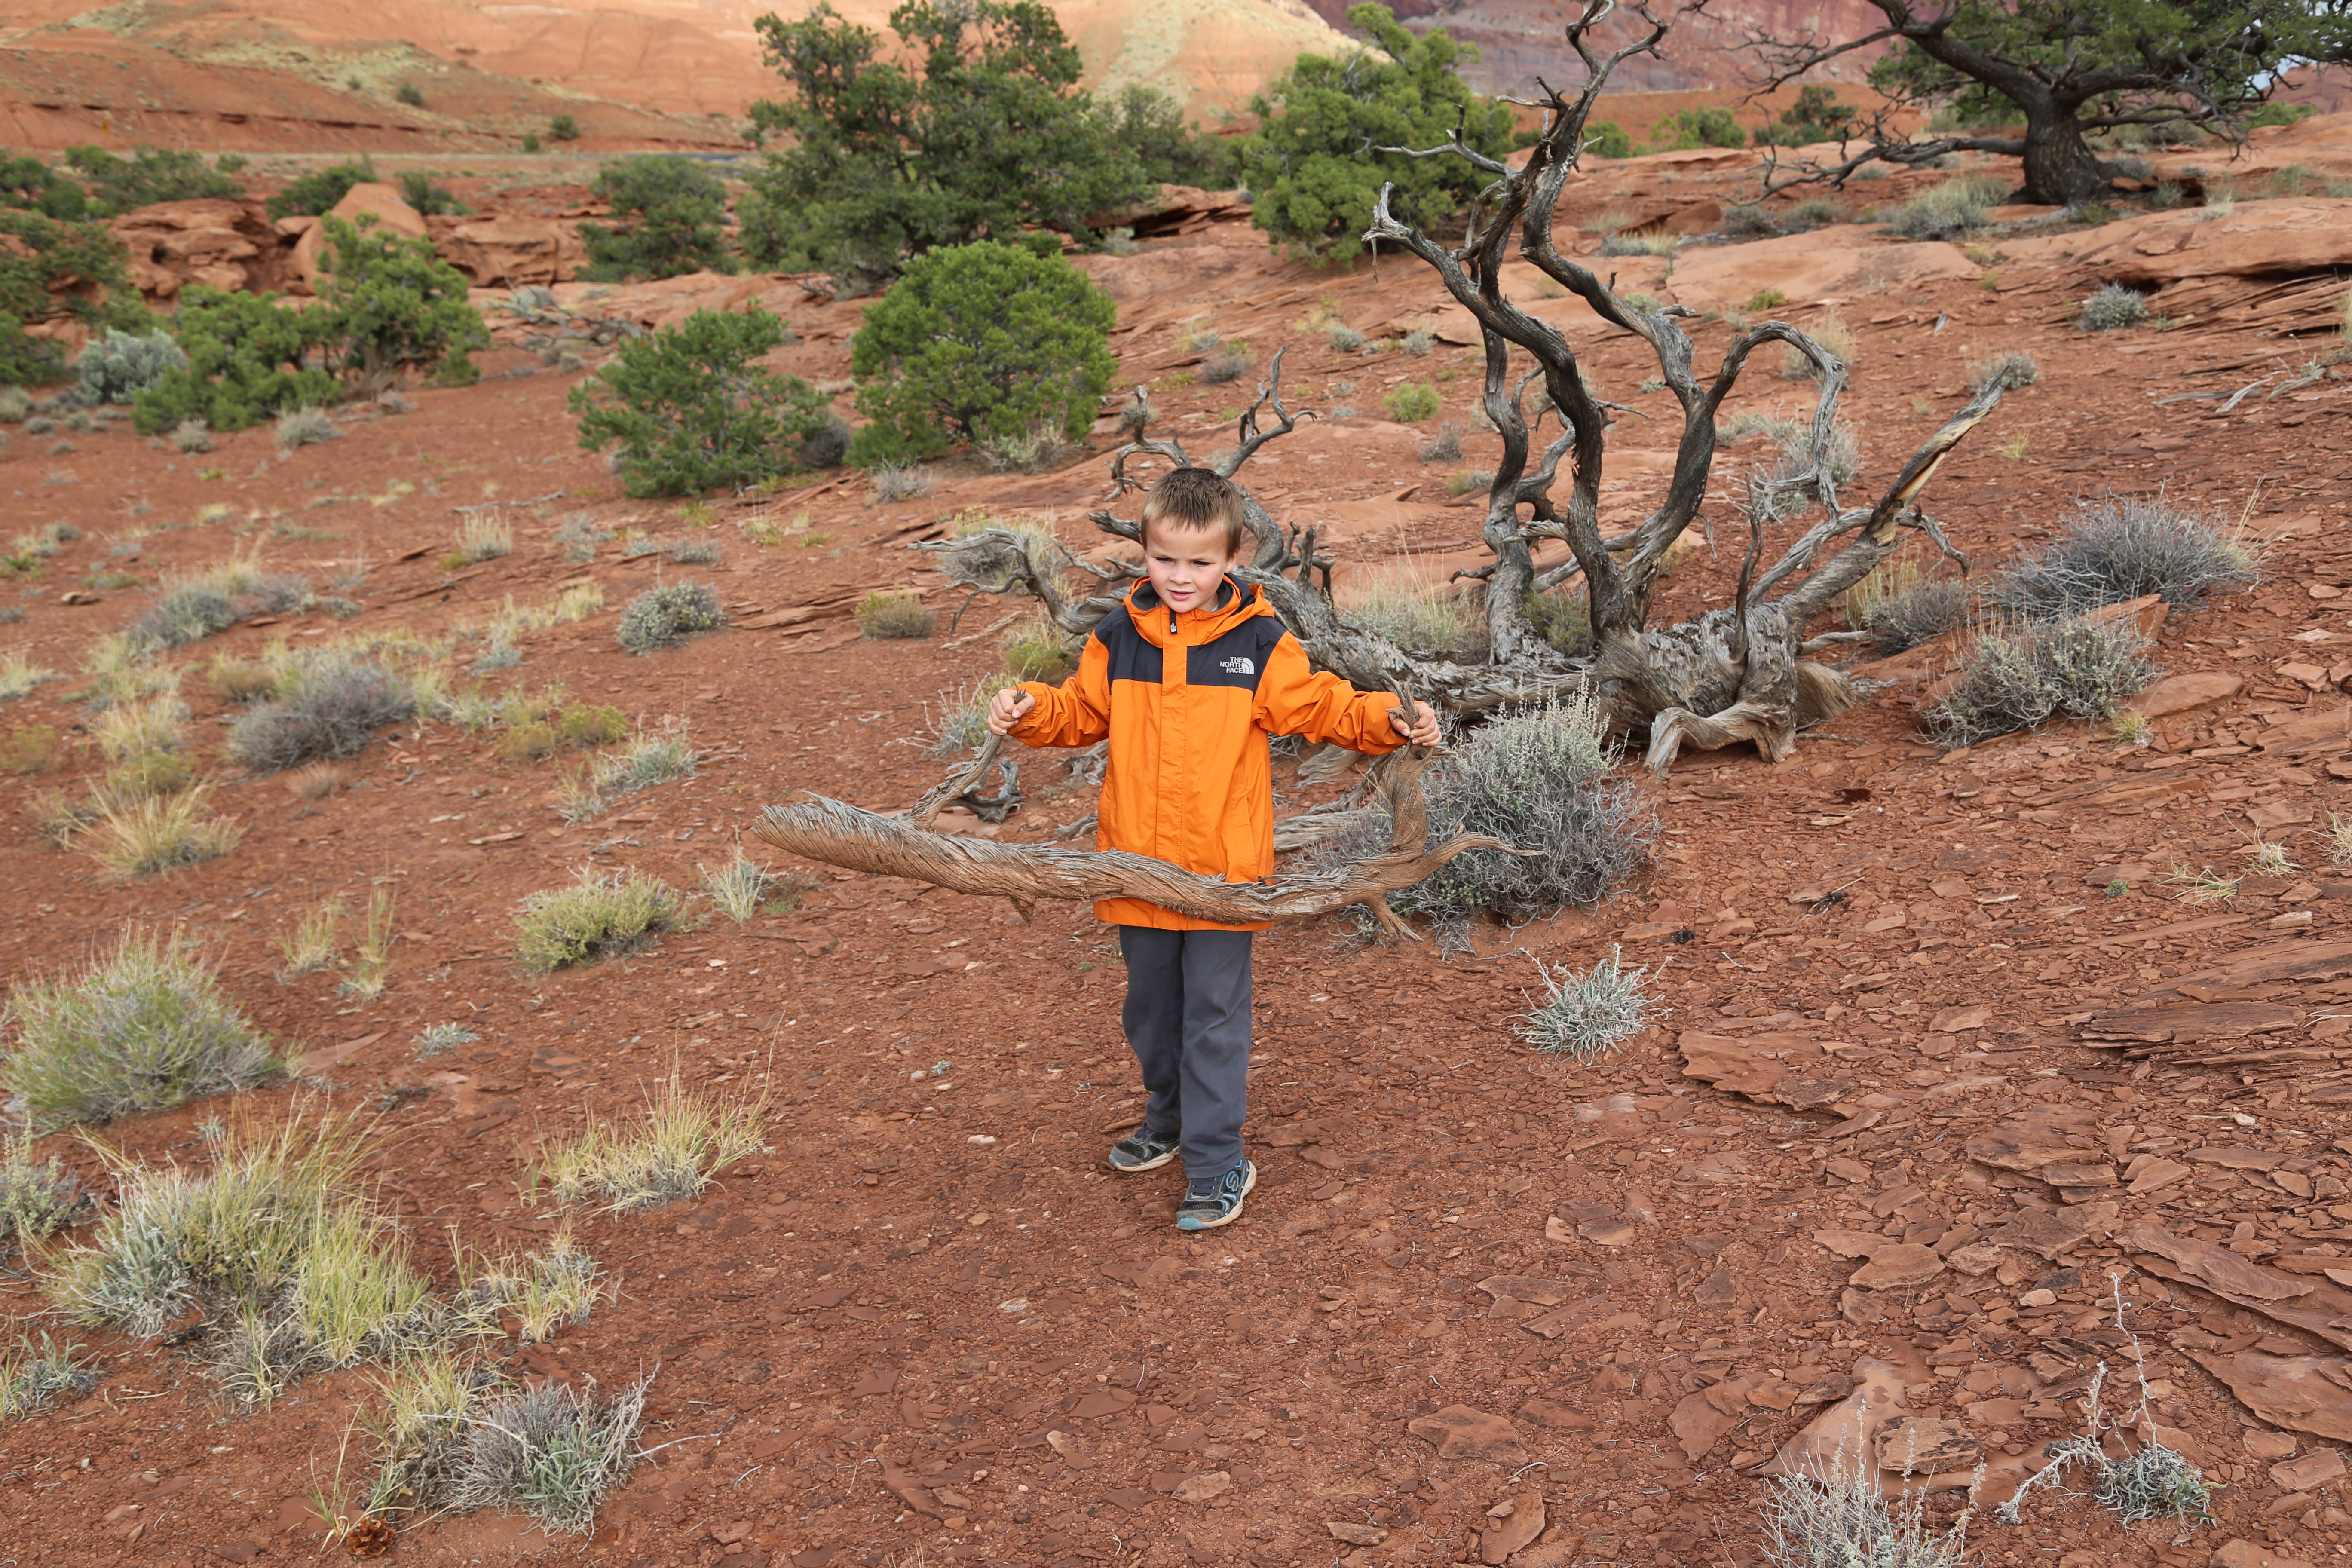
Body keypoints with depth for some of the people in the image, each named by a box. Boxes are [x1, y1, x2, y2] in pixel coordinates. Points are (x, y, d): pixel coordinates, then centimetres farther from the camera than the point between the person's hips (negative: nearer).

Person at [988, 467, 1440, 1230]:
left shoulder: (1259, 643, -6)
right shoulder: (1119, 637, 2)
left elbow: (1317, 705, -1)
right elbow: (1082, 711, 11)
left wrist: (1389, 720, -15)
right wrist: (1030, 709, -7)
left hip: (1223, 866, -4)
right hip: (1138, 864, 4)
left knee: (1214, 1014, 2)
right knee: (1150, 1005, 19)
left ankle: (1218, 1162, 13)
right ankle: (1168, 1118, 41)